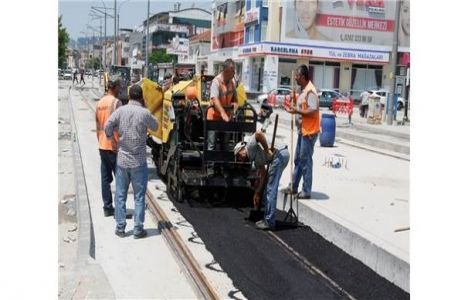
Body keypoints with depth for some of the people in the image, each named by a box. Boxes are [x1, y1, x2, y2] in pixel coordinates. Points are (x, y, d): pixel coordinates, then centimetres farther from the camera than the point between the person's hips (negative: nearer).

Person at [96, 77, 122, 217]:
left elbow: (98, 125, 15)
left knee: (105, 178, 10)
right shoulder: (116, 102, -14)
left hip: (102, 146, 8)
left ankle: (107, 207, 15)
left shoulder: (100, 103, 10)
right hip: (114, 146, -8)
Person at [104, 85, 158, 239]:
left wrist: (112, 135, 14)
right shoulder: (144, 113, -11)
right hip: (139, 162, -2)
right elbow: (155, 126, 5)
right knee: (139, 196, 7)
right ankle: (138, 229, 9)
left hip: (122, 160, 2)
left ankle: (120, 227, 16)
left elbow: (107, 127, -6)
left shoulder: (120, 111, -5)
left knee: (120, 195, 12)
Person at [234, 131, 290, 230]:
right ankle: (267, 218, 26)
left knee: (271, 189, -5)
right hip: (281, 156, 10)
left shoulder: (250, 146, 4)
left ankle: (269, 222, -2)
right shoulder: (255, 160, 26)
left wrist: (267, 150, -11)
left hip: (279, 154, -10)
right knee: (268, 189, 20)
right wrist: (257, 193, 20)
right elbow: (263, 175, 21)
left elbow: (259, 134, -15)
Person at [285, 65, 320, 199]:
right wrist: (293, 107, 8)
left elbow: (313, 111, -24)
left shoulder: (310, 91, -17)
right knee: (298, 160, 17)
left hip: (309, 131, -10)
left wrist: (297, 111, -21)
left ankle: (306, 191, 4)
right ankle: (293, 187, 27)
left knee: (306, 161, -4)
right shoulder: (303, 90, 13)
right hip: (302, 130, 10)